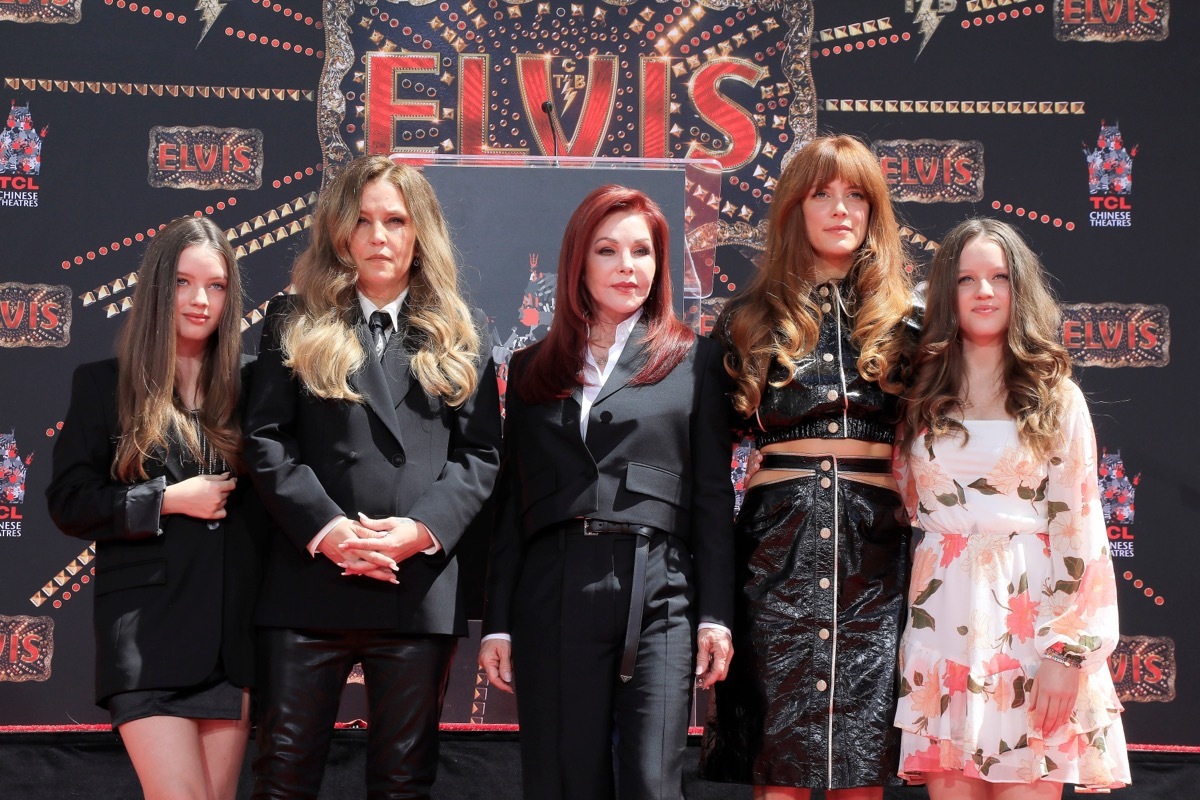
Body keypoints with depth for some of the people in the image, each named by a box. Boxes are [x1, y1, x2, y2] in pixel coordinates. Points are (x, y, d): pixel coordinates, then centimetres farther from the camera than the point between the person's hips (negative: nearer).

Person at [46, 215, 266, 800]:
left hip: (235, 629, 3)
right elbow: (68, 501, -1)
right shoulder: (104, 385, 4)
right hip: (147, 630, -3)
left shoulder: (243, 388, 11)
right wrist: (169, 500, -12)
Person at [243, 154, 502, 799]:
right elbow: (266, 441, 0)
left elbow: (479, 452, 5)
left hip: (421, 583, 1)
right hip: (311, 577, -1)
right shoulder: (295, 324, 10)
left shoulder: (458, 336, 13)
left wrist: (422, 528, -13)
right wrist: (326, 527, -14)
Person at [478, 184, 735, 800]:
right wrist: (496, 623, 8)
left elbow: (714, 494, 6)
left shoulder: (694, 361, 10)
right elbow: (511, 501, 14)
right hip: (552, 596, 2)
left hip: (657, 595, -2)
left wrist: (715, 615, -2)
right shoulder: (533, 369, 16)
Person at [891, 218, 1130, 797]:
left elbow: (1079, 529, -1)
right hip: (944, 621, 2)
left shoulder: (1057, 399, 4)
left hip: (1030, 618, -2)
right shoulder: (922, 398, 11)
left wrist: (1067, 651, -9)